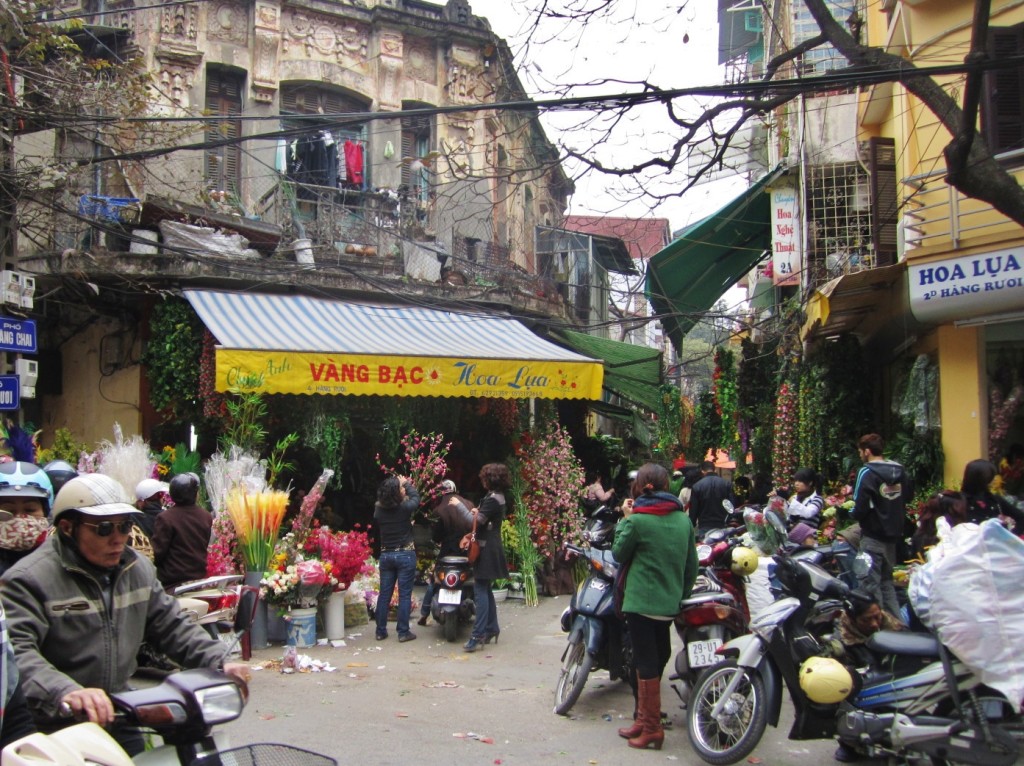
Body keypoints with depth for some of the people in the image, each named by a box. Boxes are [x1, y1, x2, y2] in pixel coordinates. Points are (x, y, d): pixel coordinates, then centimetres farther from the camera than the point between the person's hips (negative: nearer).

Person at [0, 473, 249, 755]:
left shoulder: (139, 569, 6)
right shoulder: (28, 580, -15)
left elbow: (171, 624, 10)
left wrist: (218, 663, -5)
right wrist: (64, 691, -45)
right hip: (52, 735, -5)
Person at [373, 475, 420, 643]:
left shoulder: (378, 510, -4)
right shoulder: (404, 508, -15)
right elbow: (415, 497, 4)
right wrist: (407, 483, 18)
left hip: (386, 555, 4)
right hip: (405, 555, -4)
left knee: (384, 594, 11)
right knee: (404, 595, 2)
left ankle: (381, 631, 17)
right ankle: (403, 632, 5)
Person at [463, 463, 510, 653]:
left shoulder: (492, 500, -17)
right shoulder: (498, 497, 15)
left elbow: (477, 521, -22)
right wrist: (478, 513, 7)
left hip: (486, 551, -11)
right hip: (491, 549, 11)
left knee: (480, 591, -12)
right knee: (486, 590, 15)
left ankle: (478, 635, -15)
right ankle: (491, 629, 21)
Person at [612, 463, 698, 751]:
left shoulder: (637, 520, -14)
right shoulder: (683, 519, 4)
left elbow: (619, 554, -1)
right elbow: (692, 564, 9)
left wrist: (625, 519, 5)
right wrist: (682, 594, 20)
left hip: (642, 602, -6)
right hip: (670, 604, 6)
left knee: (646, 663, 1)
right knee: (656, 659, 16)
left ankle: (651, 729, 6)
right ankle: (645, 719, 27)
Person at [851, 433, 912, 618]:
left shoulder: (867, 473, -16)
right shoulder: (899, 470, 4)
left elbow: (860, 507, -20)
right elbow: (908, 496, 17)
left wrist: (852, 514, -1)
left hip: (873, 536, -7)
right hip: (893, 534, 7)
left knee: (871, 583, 0)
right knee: (887, 579, 19)